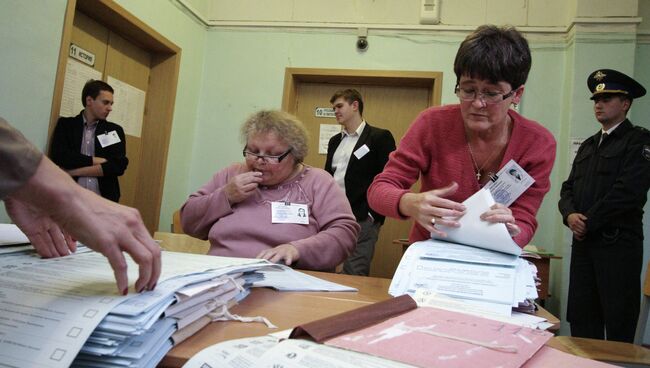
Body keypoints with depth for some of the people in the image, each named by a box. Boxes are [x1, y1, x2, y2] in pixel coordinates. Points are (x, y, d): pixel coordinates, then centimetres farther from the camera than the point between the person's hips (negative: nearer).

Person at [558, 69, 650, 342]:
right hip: (583, 242, 6)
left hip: (618, 244, -6)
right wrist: (570, 215, -6)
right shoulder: (588, 146, 20)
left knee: (619, 324, 0)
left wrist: (588, 221, -11)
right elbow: (569, 187, 14)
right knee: (581, 320, 9)